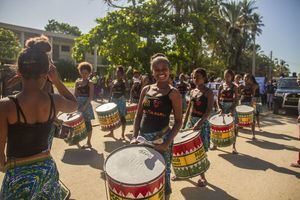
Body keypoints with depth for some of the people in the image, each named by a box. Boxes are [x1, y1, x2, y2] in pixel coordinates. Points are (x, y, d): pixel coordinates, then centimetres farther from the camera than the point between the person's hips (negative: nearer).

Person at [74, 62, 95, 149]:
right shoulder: (77, 82, 9)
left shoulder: (90, 83, -5)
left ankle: (88, 142, 9)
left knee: (87, 123, 0)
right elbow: (75, 94, 11)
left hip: (86, 104, -5)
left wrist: (85, 106, -21)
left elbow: (91, 96, -12)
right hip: (78, 104, 5)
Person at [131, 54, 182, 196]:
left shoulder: (173, 93, -9)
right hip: (143, 137, 5)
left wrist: (167, 142, -18)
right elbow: (139, 115, 8)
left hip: (161, 138, -5)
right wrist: (135, 137, -1)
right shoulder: (146, 90, 6)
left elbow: (178, 121, -9)